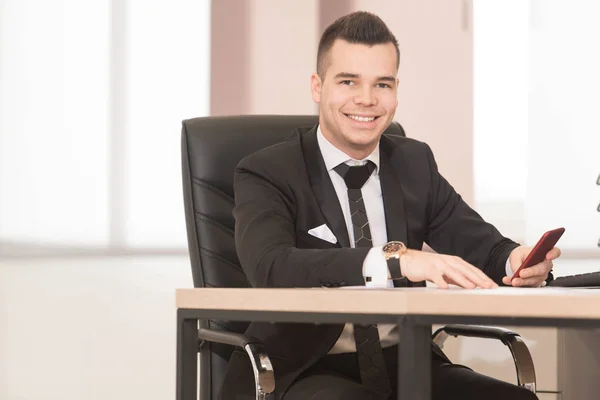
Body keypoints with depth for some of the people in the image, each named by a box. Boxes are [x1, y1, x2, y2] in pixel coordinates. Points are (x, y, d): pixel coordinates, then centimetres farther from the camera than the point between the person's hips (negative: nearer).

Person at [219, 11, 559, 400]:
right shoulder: (266, 174, -4)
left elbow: (478, 244, 7)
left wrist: (515, 259, -20)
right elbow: (271, 268, -23)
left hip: (405, 364, 5)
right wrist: (395, 259, -37)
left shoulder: (416, 163, 13)